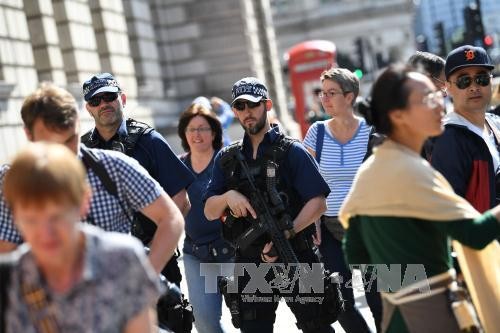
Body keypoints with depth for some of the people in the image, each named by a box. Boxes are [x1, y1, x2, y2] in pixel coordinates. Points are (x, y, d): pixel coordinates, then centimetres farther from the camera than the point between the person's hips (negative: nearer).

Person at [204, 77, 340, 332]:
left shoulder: (291, 151, -3)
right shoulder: (226, 158, 10)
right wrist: (228, 196, -11)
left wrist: (286, 234, -21)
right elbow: (210, 212, 10)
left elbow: (318, 203, -9)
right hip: (248, 263, 4)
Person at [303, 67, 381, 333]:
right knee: (340, 302, 4)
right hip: (330, 229, 2)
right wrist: (313, 226, -1)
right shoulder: (316, 133, 1)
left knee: (376, 298, 0)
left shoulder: (371, 131, -4)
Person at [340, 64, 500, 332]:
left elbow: (356, 255, 9)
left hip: (395, 306, 9)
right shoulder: (412, 170, -19)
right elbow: (475, 234, -21)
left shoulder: (368, 170, 6)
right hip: (430, 309, -8)